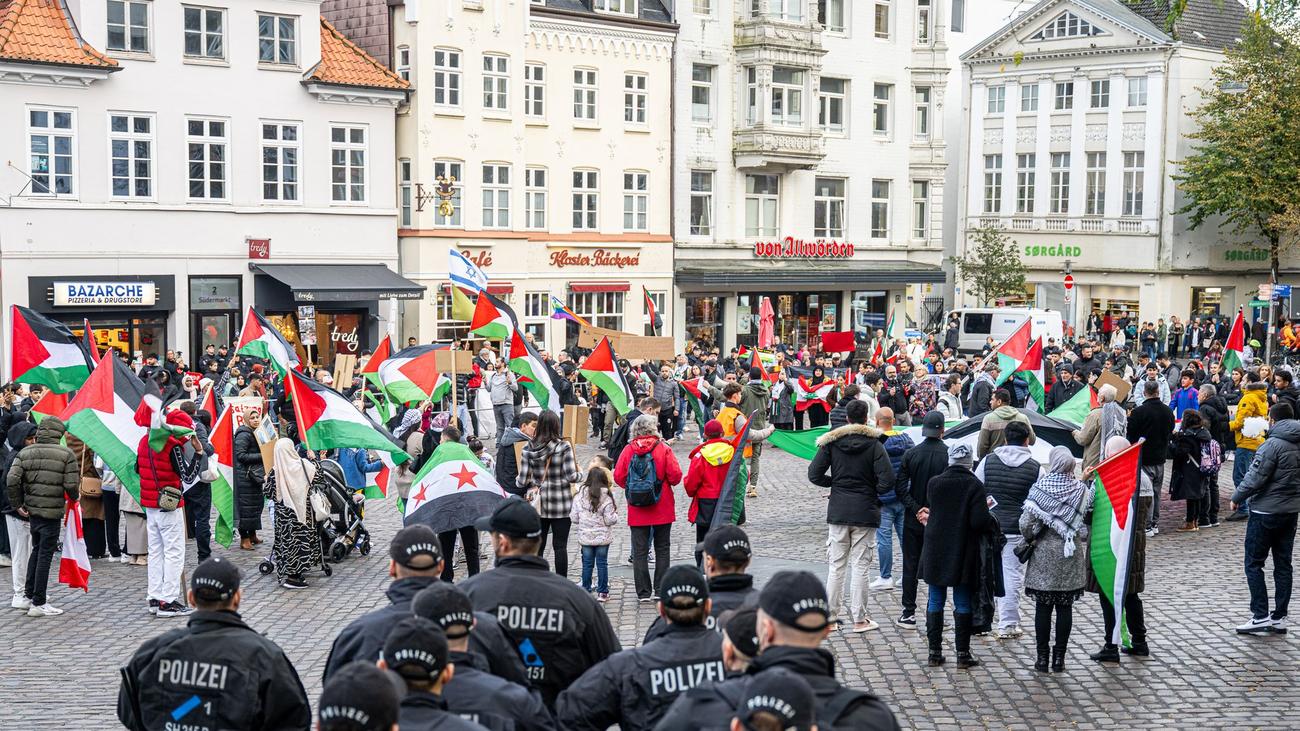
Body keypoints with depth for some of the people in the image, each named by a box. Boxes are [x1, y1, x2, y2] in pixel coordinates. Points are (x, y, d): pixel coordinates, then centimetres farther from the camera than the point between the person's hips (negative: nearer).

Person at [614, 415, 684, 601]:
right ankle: (660, 590, 12)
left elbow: (618, 476, -6)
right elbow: (675, 475, -13)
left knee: (639, 550, 7)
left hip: (637, 510, 1)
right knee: (662, 549, 12)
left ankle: (643, 592, 6)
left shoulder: (628, 450, -5)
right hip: (662, 509, -1)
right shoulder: (663, 449, -9)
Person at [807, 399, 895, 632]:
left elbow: (814, 474, -3)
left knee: (836, 565, 10)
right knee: (860, 566, 3)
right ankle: (859, 619, 7)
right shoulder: (874, 444, -8)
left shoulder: (831, 442, -1)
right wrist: (874, 492, 5)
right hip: (865, 511, -2)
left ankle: (831, 614, 13)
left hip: (838, 511, 2)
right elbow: (887, 480, -15)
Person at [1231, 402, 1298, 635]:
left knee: (1254, 564, 1)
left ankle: (1261, 616, -2)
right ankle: (1279, 617, 14)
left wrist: (1237, 498, -6)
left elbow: (1255, 477, -19)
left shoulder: (1273, 444, -18)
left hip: (1266, 511, -7)